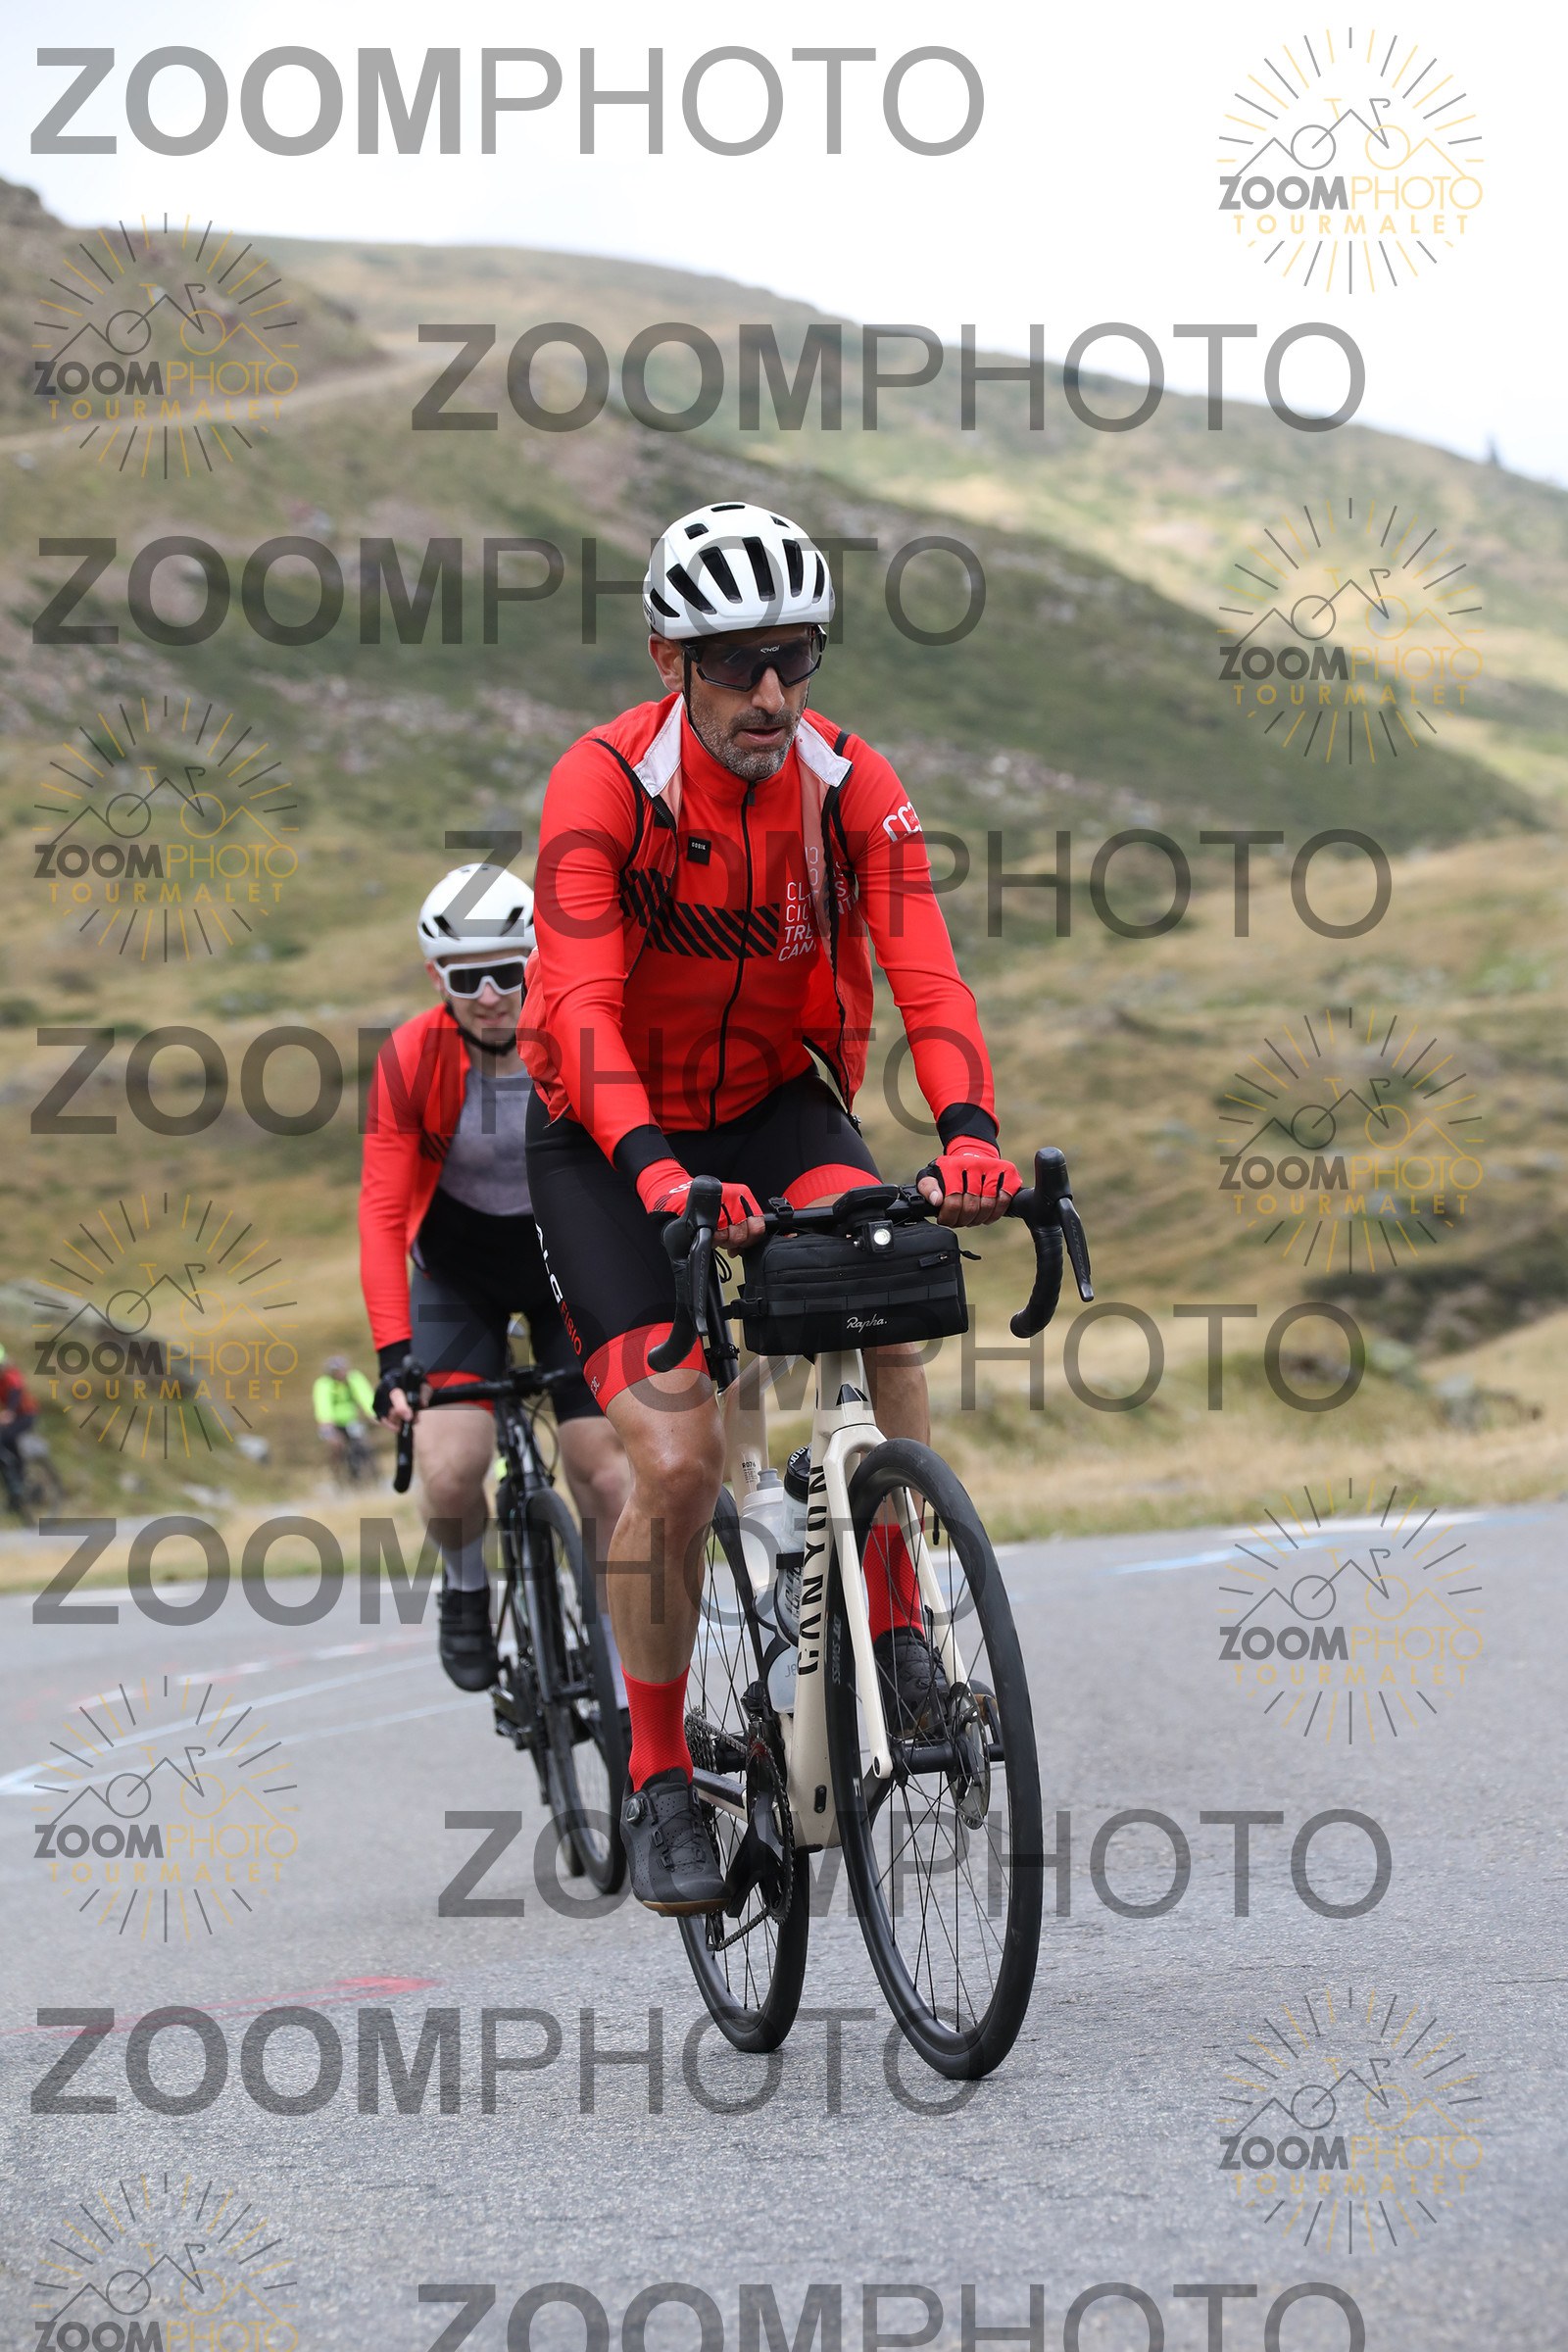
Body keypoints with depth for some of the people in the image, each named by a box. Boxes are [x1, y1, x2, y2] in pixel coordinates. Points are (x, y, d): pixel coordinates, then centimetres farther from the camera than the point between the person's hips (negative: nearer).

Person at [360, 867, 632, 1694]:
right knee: (450, 1473, -20)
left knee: (609, 1479, -11)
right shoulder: (410, 1059, -24)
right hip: (458, 1273, 0)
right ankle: (466, 1587, 15)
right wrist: (393, 1355, -33)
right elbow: (382, 1214, -24)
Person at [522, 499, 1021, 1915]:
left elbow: (927, 976, -24)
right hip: (612, 1143, -2)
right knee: (679, 1460, -16)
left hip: (779, 1107, 2)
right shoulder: (604, 784, -24)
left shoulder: (852, 786, -15)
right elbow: (582, 1007, -34)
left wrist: (969, 1134, -44)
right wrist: (658, 1172, -51)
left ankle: (898, 1629, -15)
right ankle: (659, 1779, 2)